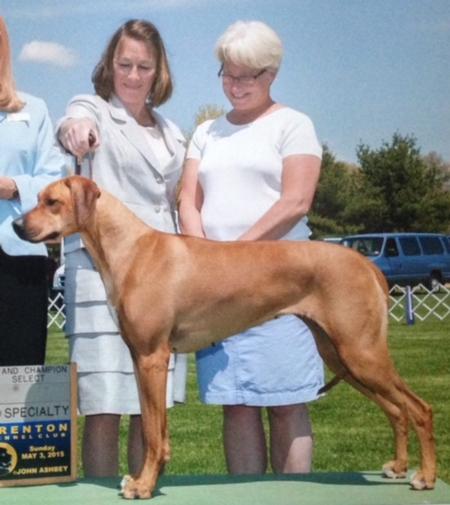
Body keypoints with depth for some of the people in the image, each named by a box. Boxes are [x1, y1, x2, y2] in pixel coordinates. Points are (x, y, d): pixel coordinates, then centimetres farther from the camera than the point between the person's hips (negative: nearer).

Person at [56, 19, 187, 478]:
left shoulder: (171, 134, 19)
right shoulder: (94, 109, 2)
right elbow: (74, 124, -23)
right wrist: (74, 129, -47)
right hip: (102, 272, -5)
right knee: (104, 412, -7)